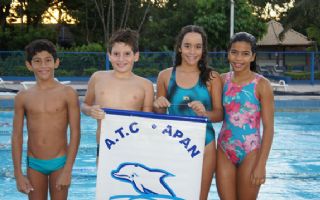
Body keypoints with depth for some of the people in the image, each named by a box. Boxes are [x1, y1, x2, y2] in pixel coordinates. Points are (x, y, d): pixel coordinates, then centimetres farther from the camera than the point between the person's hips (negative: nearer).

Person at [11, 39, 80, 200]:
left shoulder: (67, 94, -6)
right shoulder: (23, 97, 1)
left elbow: (75, 133, -6)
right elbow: (17, 136, 4)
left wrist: (67, 170, -11)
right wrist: (18, 174, 1)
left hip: (59, 162, -2)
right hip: (34, 163, 2)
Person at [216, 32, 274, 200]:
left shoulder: (261, 85, -10)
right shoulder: (222, 80, 2)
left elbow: (268, 127, -10)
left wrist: (261, 164, -14)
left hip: (250, 152, -3)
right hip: (224, 150, 3)